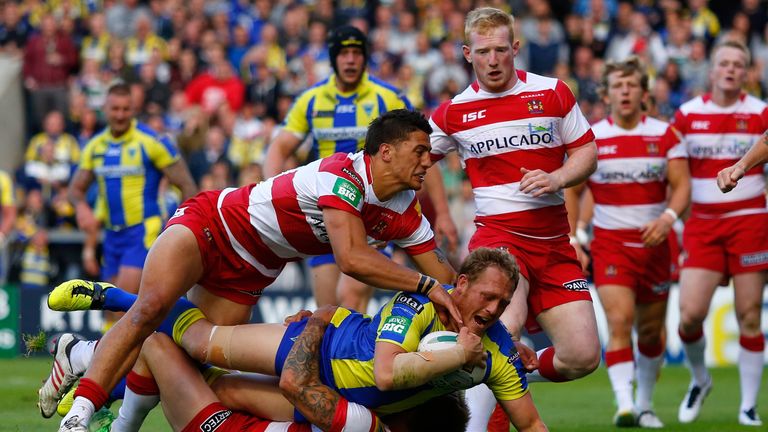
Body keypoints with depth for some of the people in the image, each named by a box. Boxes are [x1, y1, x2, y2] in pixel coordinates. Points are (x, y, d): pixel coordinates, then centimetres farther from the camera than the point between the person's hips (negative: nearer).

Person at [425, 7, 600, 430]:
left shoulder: (553, 93, 4)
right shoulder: (454, 111, 3)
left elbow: (586, 151, 9)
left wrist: (557, 178, -10)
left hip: (553, 242, 3)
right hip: (497, 234, -3)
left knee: (582, 356, -6)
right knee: (507, 325, -32)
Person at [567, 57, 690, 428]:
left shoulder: (665, 135, 0)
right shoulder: (590, 138, -1)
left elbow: (682, 185, -6)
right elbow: (572, 190, 7)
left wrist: (667, 218, -25)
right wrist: (572, 242, 0)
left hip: (654, 243, 2)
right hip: (609, 244, -2)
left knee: (651, 331, 9)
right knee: (619, 320, -19)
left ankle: (644, 405, 28)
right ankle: (624, 405, -26)